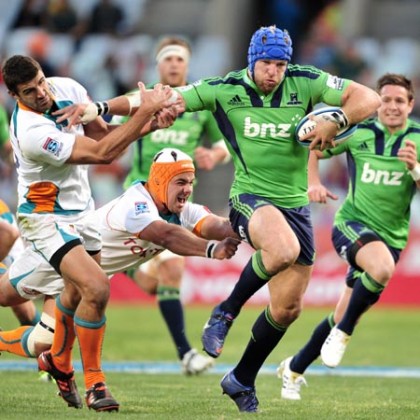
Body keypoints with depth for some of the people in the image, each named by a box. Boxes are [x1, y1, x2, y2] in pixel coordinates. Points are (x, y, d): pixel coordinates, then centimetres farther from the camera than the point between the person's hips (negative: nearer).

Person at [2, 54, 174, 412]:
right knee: (97, 289, -22)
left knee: (77, 291, 22)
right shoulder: (31, 132, -33)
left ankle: (58, 362, 47)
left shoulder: (68, 88, -9)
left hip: (80, 208, 8)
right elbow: (103, 153, -31)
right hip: (46, 217, -8)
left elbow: (102, 133, 2)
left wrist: (148, 124, -15)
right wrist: (146, 111, -28)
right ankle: (94, 383, -6)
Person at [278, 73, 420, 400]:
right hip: (352, 223, -2)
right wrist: (313, 184, -5)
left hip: (391, 235, 2)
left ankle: (294, 368, 27)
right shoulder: (358, 131, -2)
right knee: (383, 267, -37)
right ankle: (343, 333, -17)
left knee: (343, 317, 5)